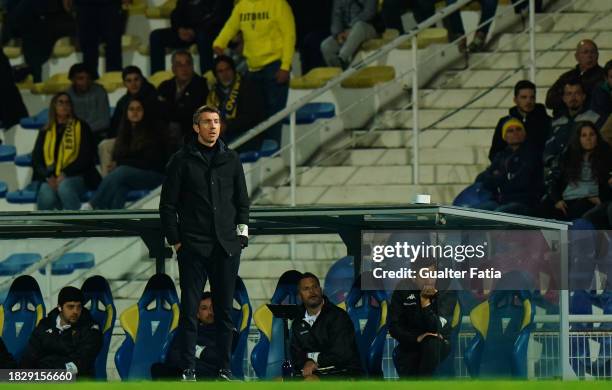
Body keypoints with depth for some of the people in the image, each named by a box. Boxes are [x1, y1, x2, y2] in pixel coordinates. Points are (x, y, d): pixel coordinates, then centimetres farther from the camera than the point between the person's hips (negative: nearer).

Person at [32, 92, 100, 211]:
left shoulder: (81, 127, 8)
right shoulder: (46, 132, 17)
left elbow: (85, 158, -1)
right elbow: (36, 160, 10)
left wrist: (65, 174, -14)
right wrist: (49, 177, -10)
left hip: (76, 177, -2)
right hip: (51, 179, 2)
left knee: (64, 187, -39)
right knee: (47, 197, -34)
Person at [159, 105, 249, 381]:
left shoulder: (231, 159, 11)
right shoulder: (182, 160, 2)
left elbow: (242, 200, 17)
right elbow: (167, 204, 3)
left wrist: (242, 233, 7)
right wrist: (175, 240, -3)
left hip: (227, 246, 3)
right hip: (193, 246, -3)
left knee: (225, 310, 4)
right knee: (189, 309, -4)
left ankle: (225, 369, 8)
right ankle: (188, 369, -1)